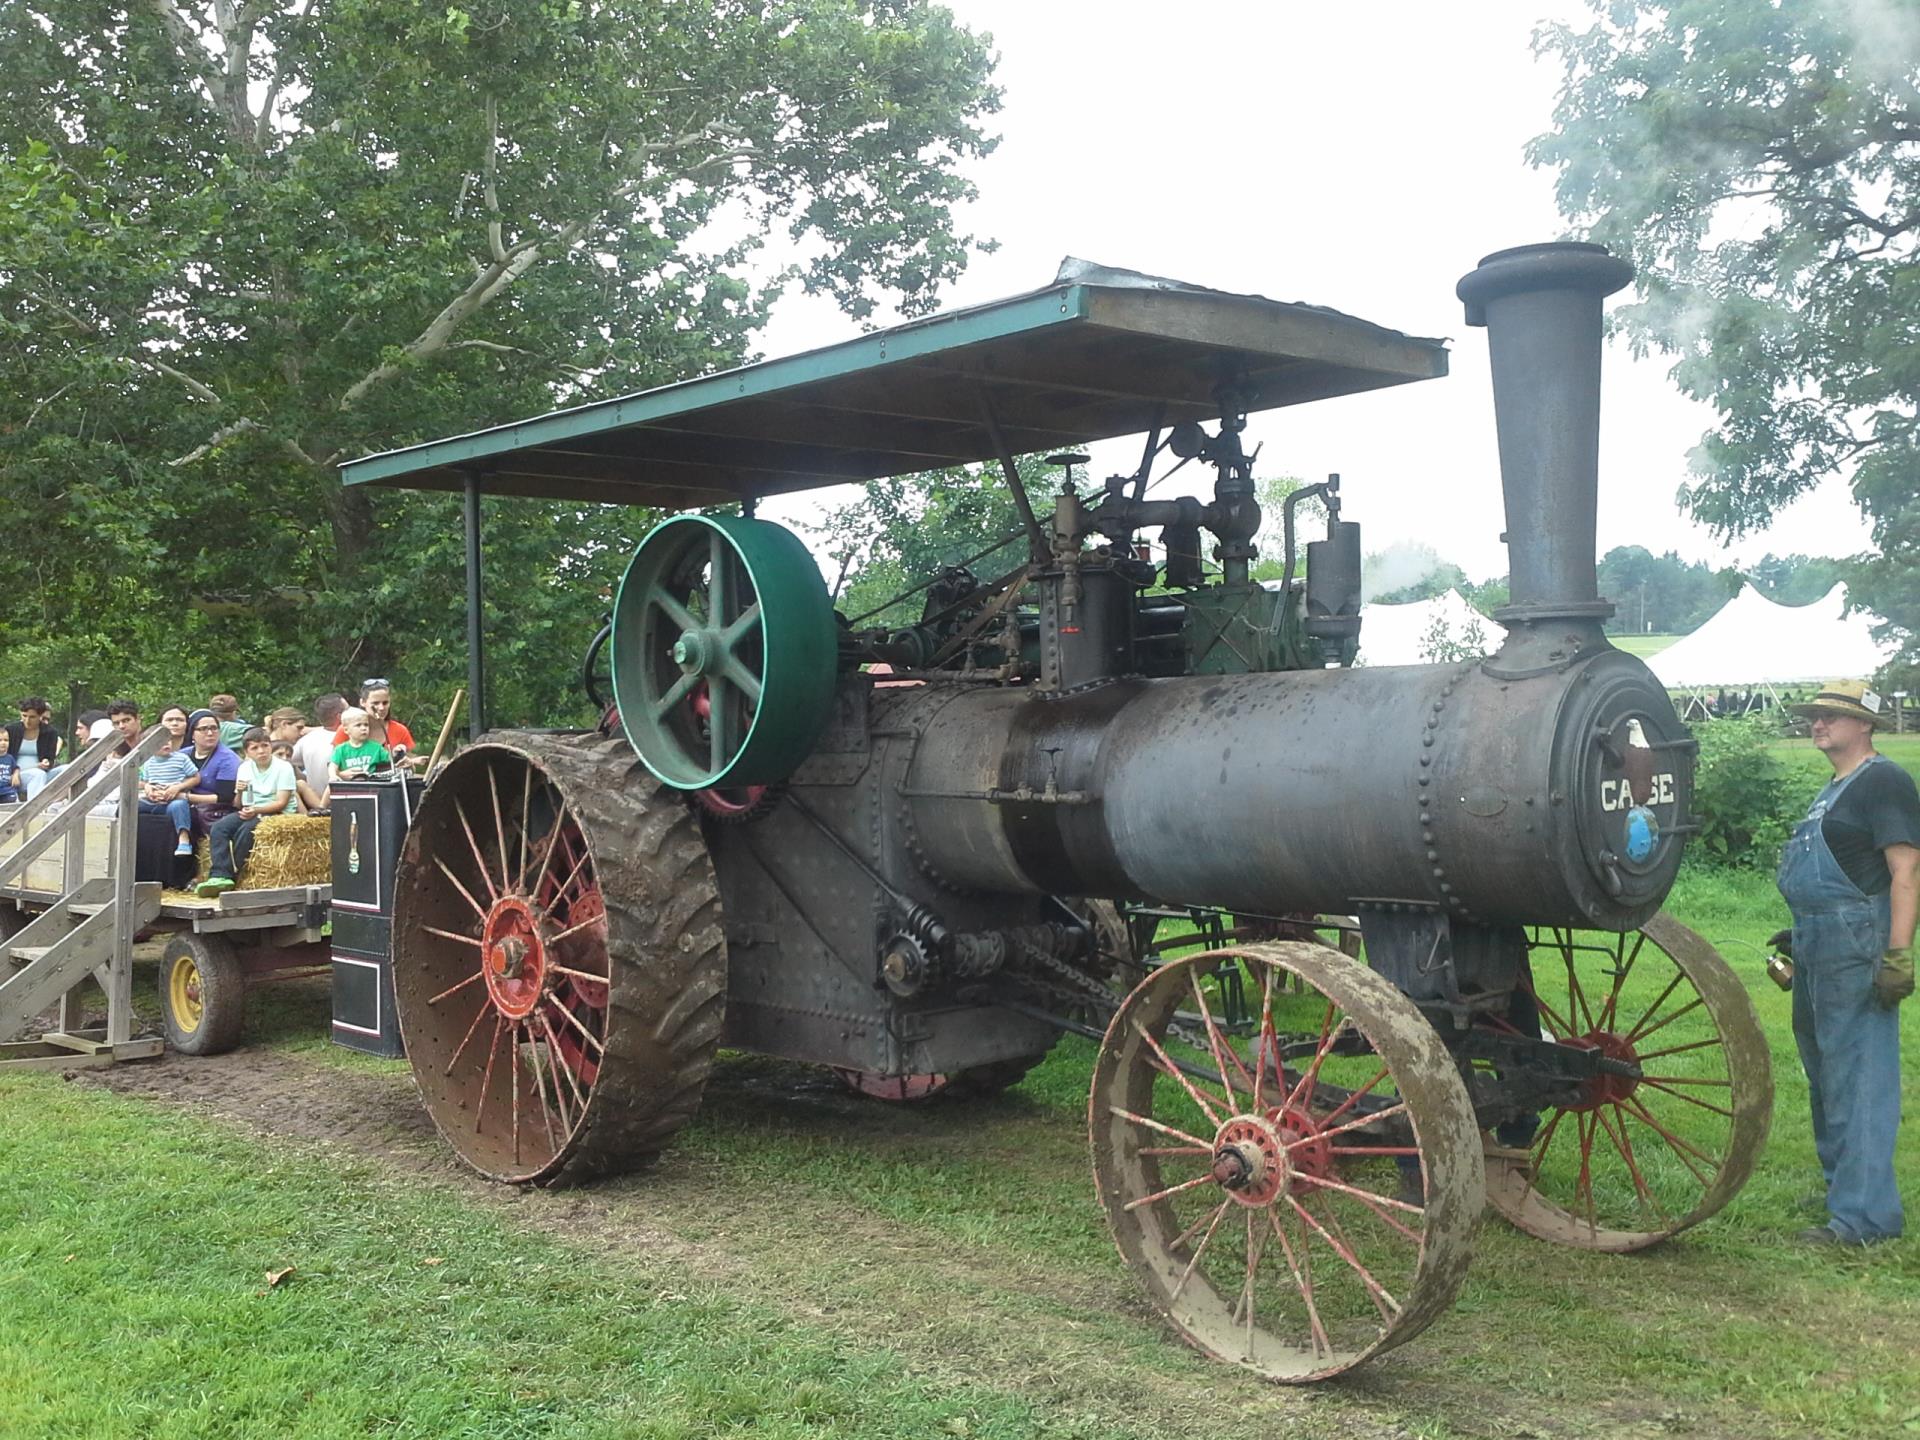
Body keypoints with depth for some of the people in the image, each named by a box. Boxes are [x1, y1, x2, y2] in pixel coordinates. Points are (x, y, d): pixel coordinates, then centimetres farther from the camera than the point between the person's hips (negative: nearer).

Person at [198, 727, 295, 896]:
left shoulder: (284, 768, -5)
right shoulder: (245, 768, 11)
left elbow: (281, 803, -13)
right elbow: (238, 805, 13)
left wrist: (256, 810, -26)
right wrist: (239, 793, -10)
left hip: (274, 814, -6)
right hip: (250, 811, 6)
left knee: (245, 830, -33)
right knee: (218, 827, -21)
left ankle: (232, 877, -24)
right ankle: (220, 875, -31)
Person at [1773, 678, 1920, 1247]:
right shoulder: (1834, 789, 20)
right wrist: (1800, 934, 29)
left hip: (1858, 946, -11)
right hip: (1818, 945, 11)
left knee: (1858, 1078, -10)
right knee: (1823, 1069, 19)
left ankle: (1864, 1215, -8)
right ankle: (1841, 1179, 32)